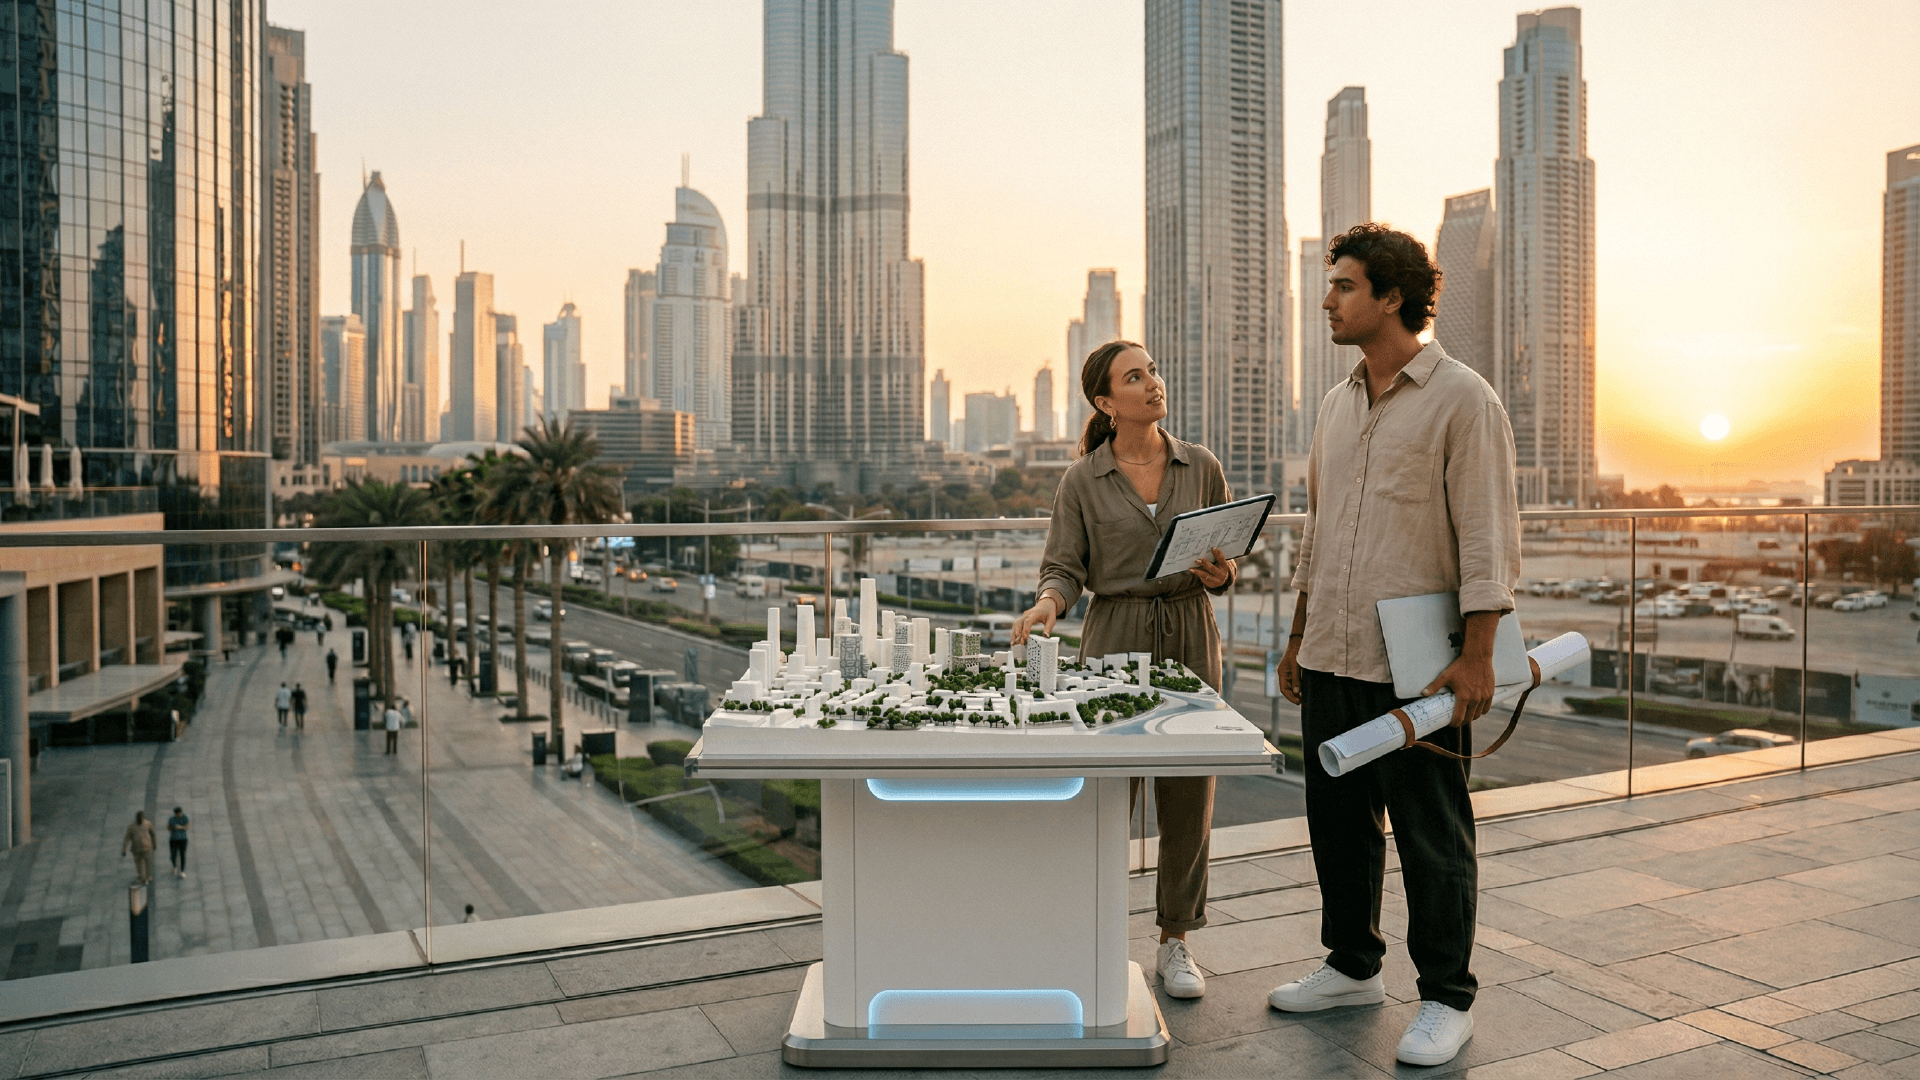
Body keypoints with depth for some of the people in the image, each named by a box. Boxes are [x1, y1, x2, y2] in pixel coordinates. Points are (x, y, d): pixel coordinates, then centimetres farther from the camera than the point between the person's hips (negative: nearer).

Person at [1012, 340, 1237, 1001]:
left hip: (1190, 638, 2)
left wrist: (1219, 573, -11)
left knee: (1189, 792, 5)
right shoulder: (1083, 480, -1)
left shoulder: (1202, 468, 5)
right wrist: (1048, 602, -23)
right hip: (1113, 638, -2)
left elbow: (1225, 563, 11)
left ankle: (1176, 942, 22)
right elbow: (1065, 568, -2)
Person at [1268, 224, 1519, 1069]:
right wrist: (1298, 637, 18)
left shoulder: (1462, 399, -8)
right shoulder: (1337, 404, 13)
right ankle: (1353, 967, 33)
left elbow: (1488, 538, -12)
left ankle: (1446, 999, 19)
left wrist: (1477, 656, -18)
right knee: (1338, 822, 16)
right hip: (1331, 659, 7)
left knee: (1431, 838, 4)